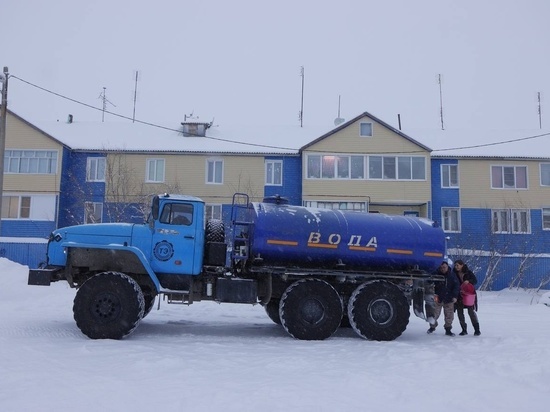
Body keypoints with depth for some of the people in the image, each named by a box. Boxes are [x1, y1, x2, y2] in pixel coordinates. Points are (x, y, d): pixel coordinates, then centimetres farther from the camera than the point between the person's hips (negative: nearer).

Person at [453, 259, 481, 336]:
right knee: (460, 312, 3)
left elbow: (475, 280, -5)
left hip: (469, 294, -3)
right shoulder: (454, 274, 2)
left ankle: (477, 329, 4)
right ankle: (464, 329, 14)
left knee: (471, 311, -4)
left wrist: (468, 281, -23)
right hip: (459, 295, 3)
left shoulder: (468, 272, -4)